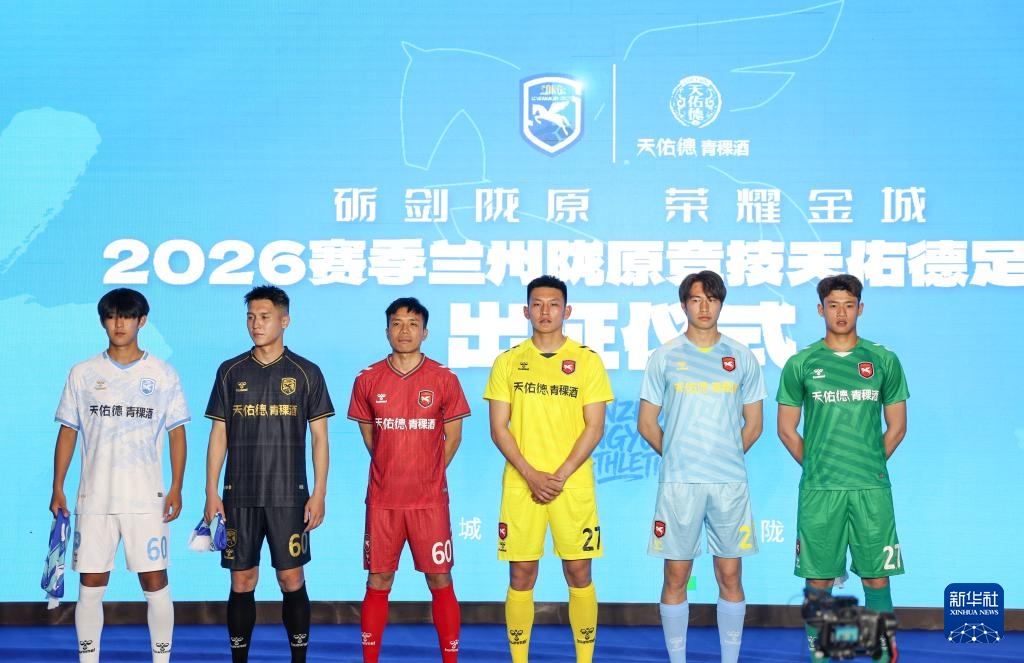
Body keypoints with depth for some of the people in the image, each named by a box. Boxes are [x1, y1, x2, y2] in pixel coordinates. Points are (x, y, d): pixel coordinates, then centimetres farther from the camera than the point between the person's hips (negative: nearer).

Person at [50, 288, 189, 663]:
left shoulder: (163, 374, 3)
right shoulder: (83, 374, 6)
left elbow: (177, 434, 4)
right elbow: (68, 432, 8)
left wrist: (176, 488, -3)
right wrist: (57, 488, 2)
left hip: (147, 499, -1)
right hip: (94, 498, 1)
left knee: (155, 582, 0)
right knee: (90, 585, 4)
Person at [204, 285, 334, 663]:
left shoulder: (306, 373, 2)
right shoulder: (231, 372, 6)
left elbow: (319, 436, 3)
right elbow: (218, 435, 8)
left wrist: (319, 493, -4)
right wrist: (211, 492, 2)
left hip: (289, 496, -1)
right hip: (240, 496, 2)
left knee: (292, 579, 1)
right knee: (242, 582, 5)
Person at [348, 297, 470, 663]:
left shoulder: (444, 379, -1)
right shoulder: (368, 380, 3)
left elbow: (453, 436, 8)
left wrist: (428, 475, 9)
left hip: (430, 500, -1)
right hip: (382, 499, 1)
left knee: (440, 582, 2)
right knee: (377, 583, 5)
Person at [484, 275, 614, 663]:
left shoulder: (587, 361, 3)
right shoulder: (508, 362, 6)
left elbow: (594, 428, -1)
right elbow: (498, 428, 2)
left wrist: (561, 475, -11)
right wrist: (531, 475, -10)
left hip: (573, 484, -1)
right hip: (520, 484, 1)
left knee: (579, 574, 2)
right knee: (521, 576, 3)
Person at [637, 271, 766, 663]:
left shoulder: (741, 357, 7)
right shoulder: (665, 357, 4)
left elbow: (753, 424, 12)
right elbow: (647, 424, 7)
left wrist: (727, 458, 7)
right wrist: (675, 456, 6)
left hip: (730, 483, 1)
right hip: (678, 483, -1)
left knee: (730, 574, 4)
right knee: (676, 575, 2)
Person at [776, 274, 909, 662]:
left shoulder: (884, 361, 6)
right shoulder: (800, 364, 4)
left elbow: (896, 427, 11)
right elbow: (787, 430, 9)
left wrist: (870, 466, 6)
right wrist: (816, 467, 4)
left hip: (872, 489, 0)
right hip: (818, 491, 0)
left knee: (876, 578, 2)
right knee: (819, 579, 3)